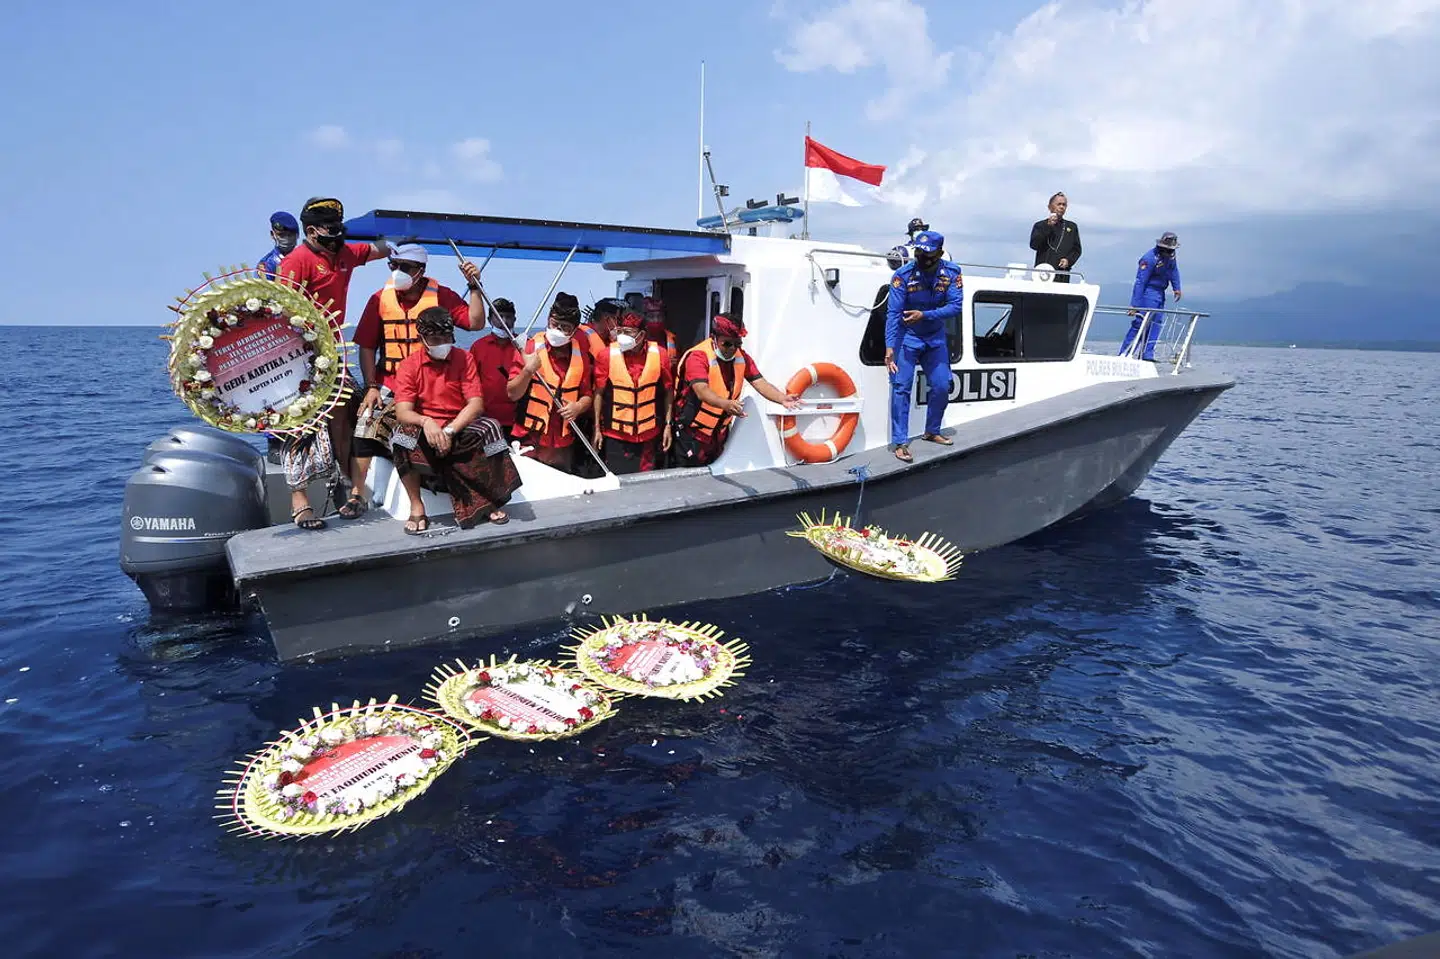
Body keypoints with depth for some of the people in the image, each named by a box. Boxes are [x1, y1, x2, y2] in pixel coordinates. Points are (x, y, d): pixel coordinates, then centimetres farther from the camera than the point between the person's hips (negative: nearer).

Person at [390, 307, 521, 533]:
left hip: (460, 429, 1)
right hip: (425, 430, 0)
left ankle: (488, 501, -15)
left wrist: (450, 431, -26)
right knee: (404, 433, -33)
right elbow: (402, 412, -14)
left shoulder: (463, 359, 1)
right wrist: (425, 422, -38)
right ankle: (416, 507, -20)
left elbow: (476, 404, -10)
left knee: (489, 428, -29)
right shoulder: (408, 366, -2)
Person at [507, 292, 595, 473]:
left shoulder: (580, 355, 4)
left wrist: (579, 407, -9)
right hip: (529, 442, -3)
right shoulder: (530, 348, -5)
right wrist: (528, 370, -23)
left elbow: (587, 395, 12)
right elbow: (512, 394, -7)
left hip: (563, 445, 3)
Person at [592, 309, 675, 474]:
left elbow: (668, 391, 4)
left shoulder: (658, 353, -5)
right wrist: (597, 428, -2)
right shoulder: (609, 354, -8)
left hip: (649, 434, 1)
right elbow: (599, 392, -2)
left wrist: (668, 425, 3)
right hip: (616, 434, -1)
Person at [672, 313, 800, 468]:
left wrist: (782, 399, -29)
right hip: (693, 433, -6)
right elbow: (702, 390, -34)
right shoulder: (698, 356, -19)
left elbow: (761, 383, -9)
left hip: (721, 431, 6)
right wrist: (726, 404, -53)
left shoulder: (742, 357, 0)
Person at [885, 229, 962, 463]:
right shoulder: (903, 274, -19)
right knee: (901, 387, -11)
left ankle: (932, 431, 29)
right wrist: (889, 347, -31)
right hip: (906, 336, -3)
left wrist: (924, 315, -31)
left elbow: (955, 306, -18)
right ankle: (900, 443, -7)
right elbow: (893, 312, -22)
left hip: (936, 338, 4)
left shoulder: (951, 273, -10)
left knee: (942, 386, 7)